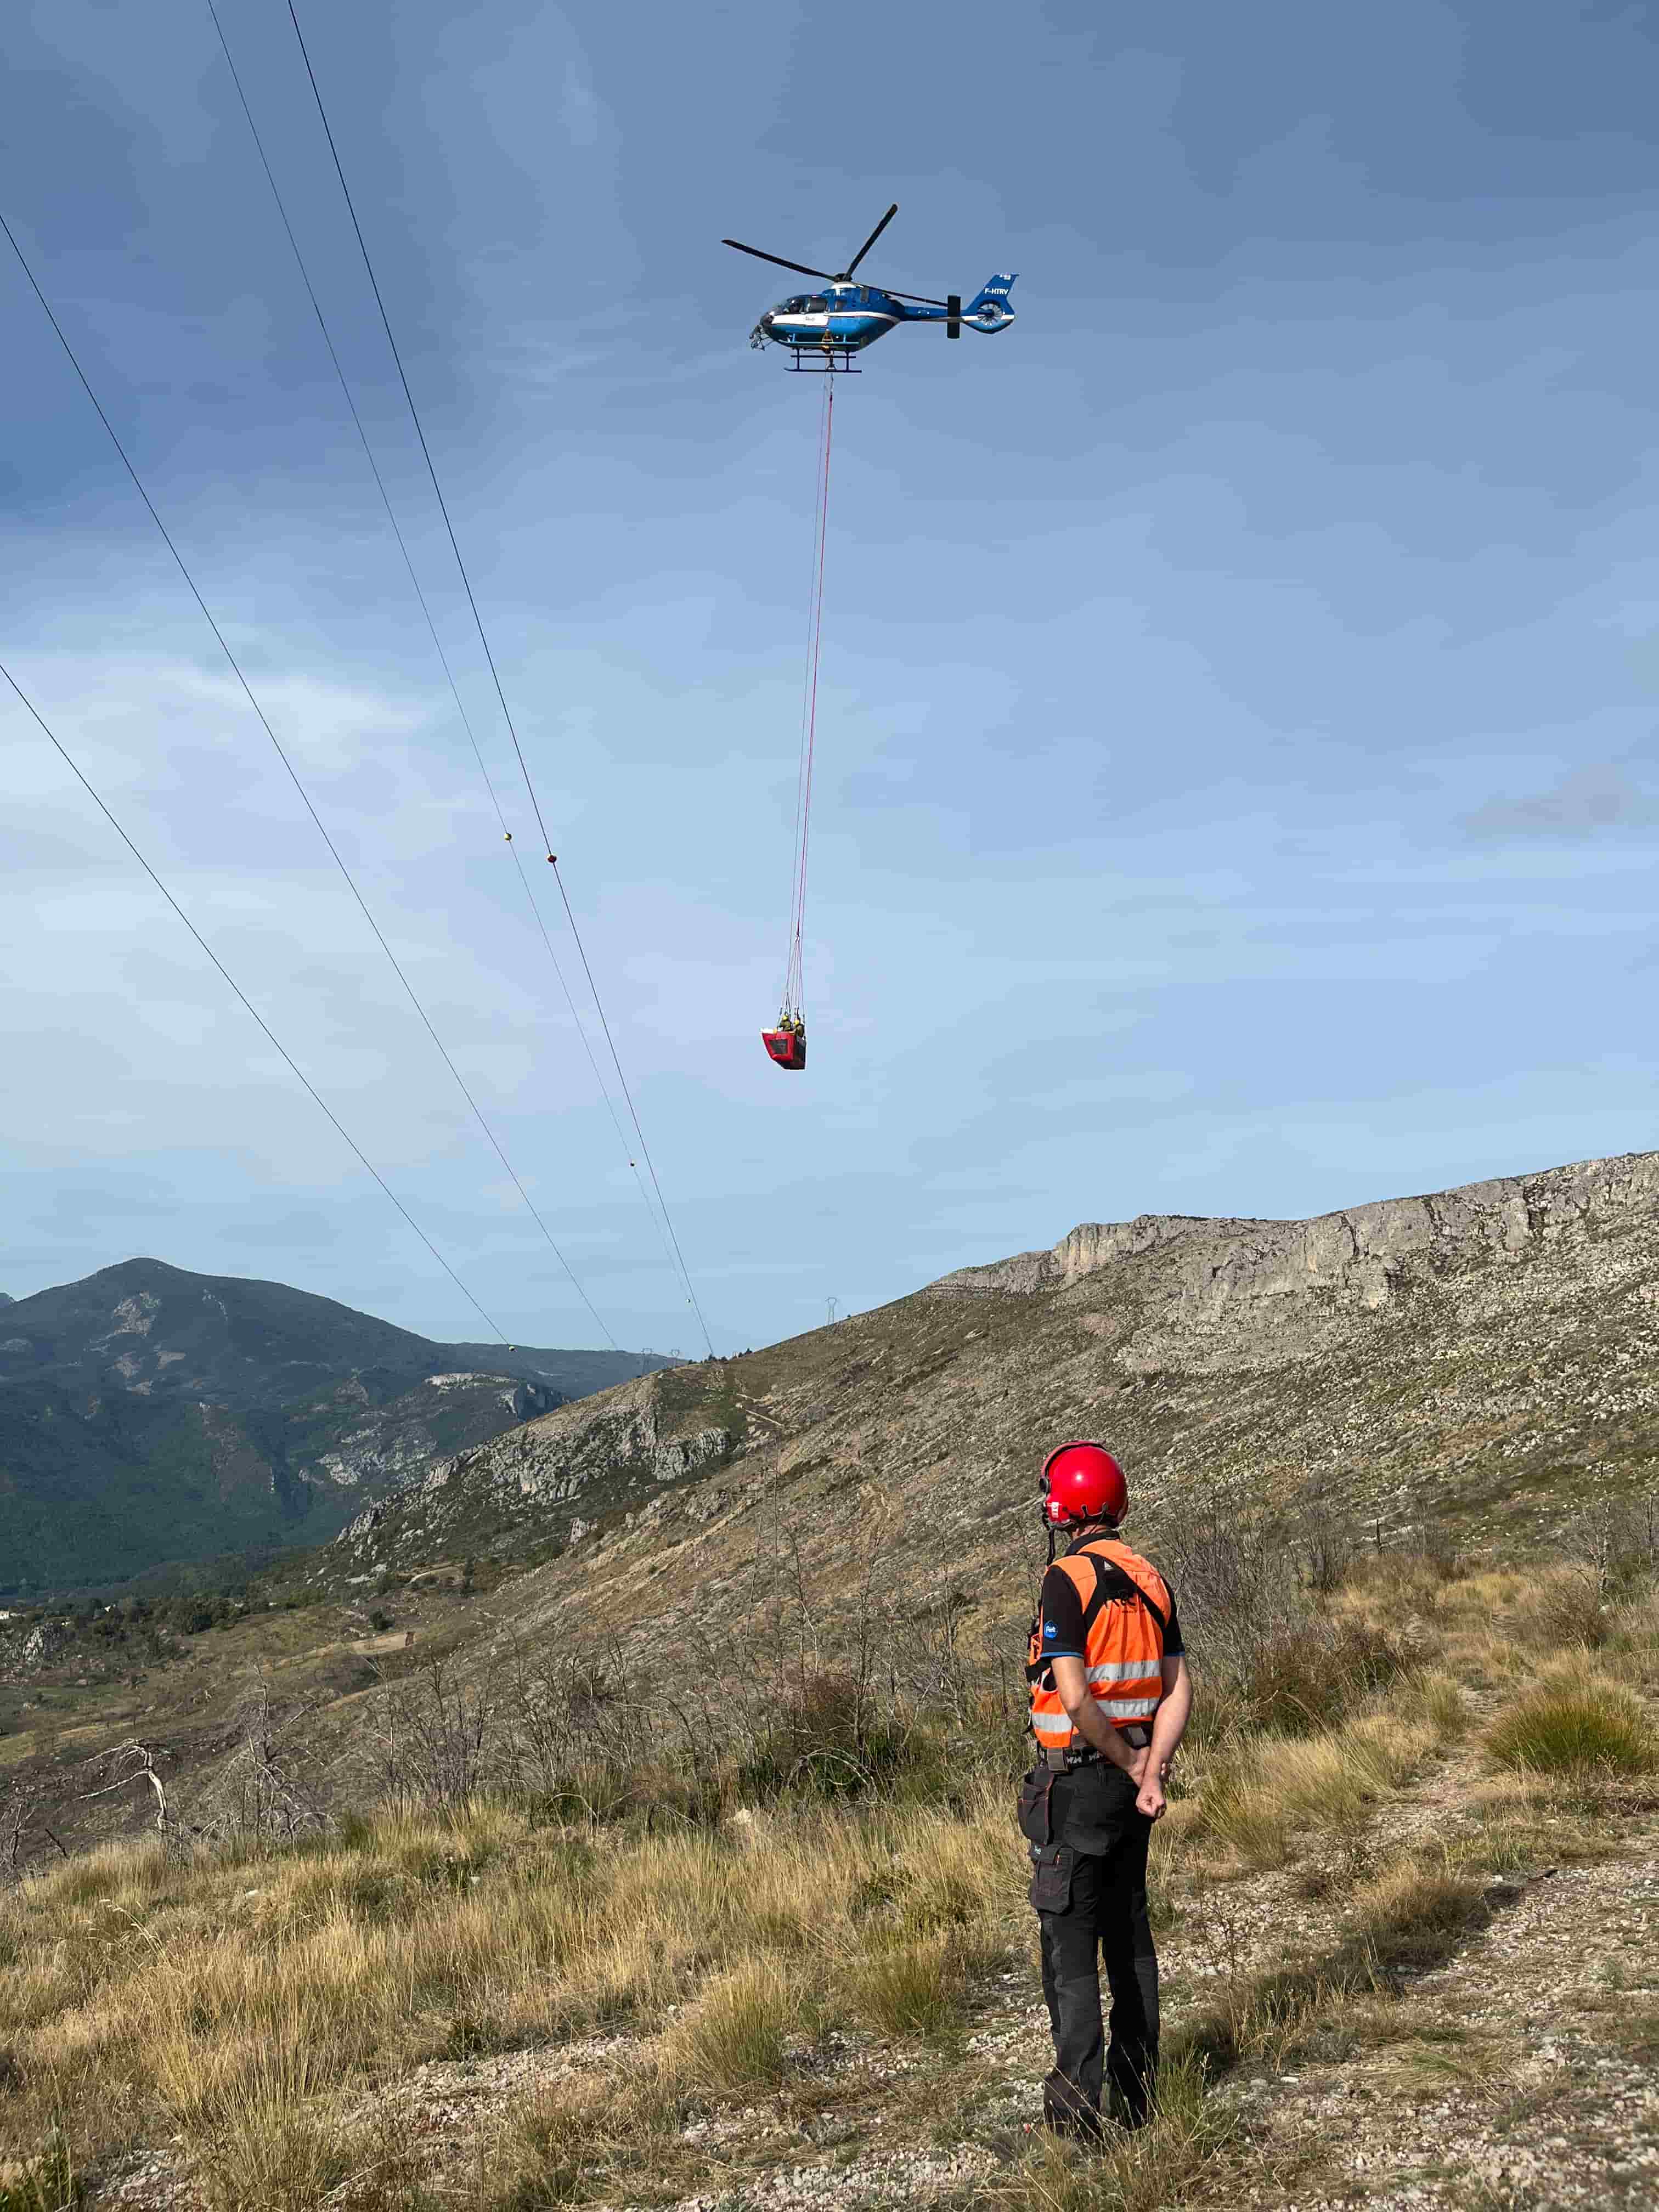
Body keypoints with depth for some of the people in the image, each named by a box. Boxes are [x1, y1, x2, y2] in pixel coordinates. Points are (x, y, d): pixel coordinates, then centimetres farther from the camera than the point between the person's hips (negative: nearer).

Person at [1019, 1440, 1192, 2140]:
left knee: (1071, 1944, -1)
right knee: (1130, 1934, 15)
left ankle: (1080, 2104, 1)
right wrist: (1151, 1769, -7)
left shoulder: (1067, 1581, -17)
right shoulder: (1152, 1581, 7)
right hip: (1131, 1778, 7)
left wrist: (1131, 1763, -10)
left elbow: (1075, 1699, -23)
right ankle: (1136, 2088, 22)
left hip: (1075, 1782, -7)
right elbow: (1179, 1693, 2)